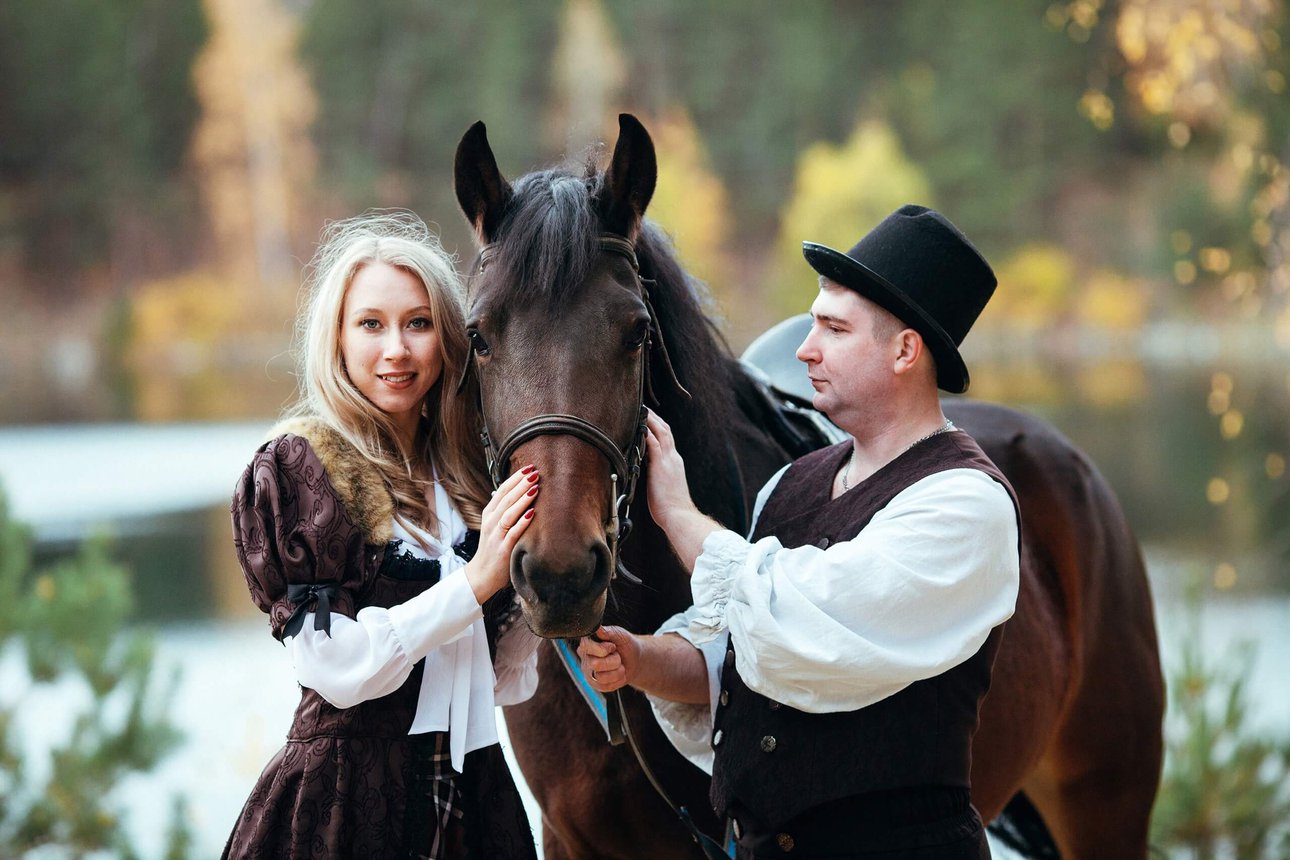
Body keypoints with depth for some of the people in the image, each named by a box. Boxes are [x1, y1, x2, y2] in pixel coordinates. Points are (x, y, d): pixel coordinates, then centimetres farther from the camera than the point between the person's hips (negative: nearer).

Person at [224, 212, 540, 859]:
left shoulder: (467, 469, 10)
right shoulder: (296, 466, -6)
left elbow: (506, 681, 10)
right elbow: (336, 669, -16)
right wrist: (474, 582, -16)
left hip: (476, 790, 5)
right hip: (348, 801, -5)